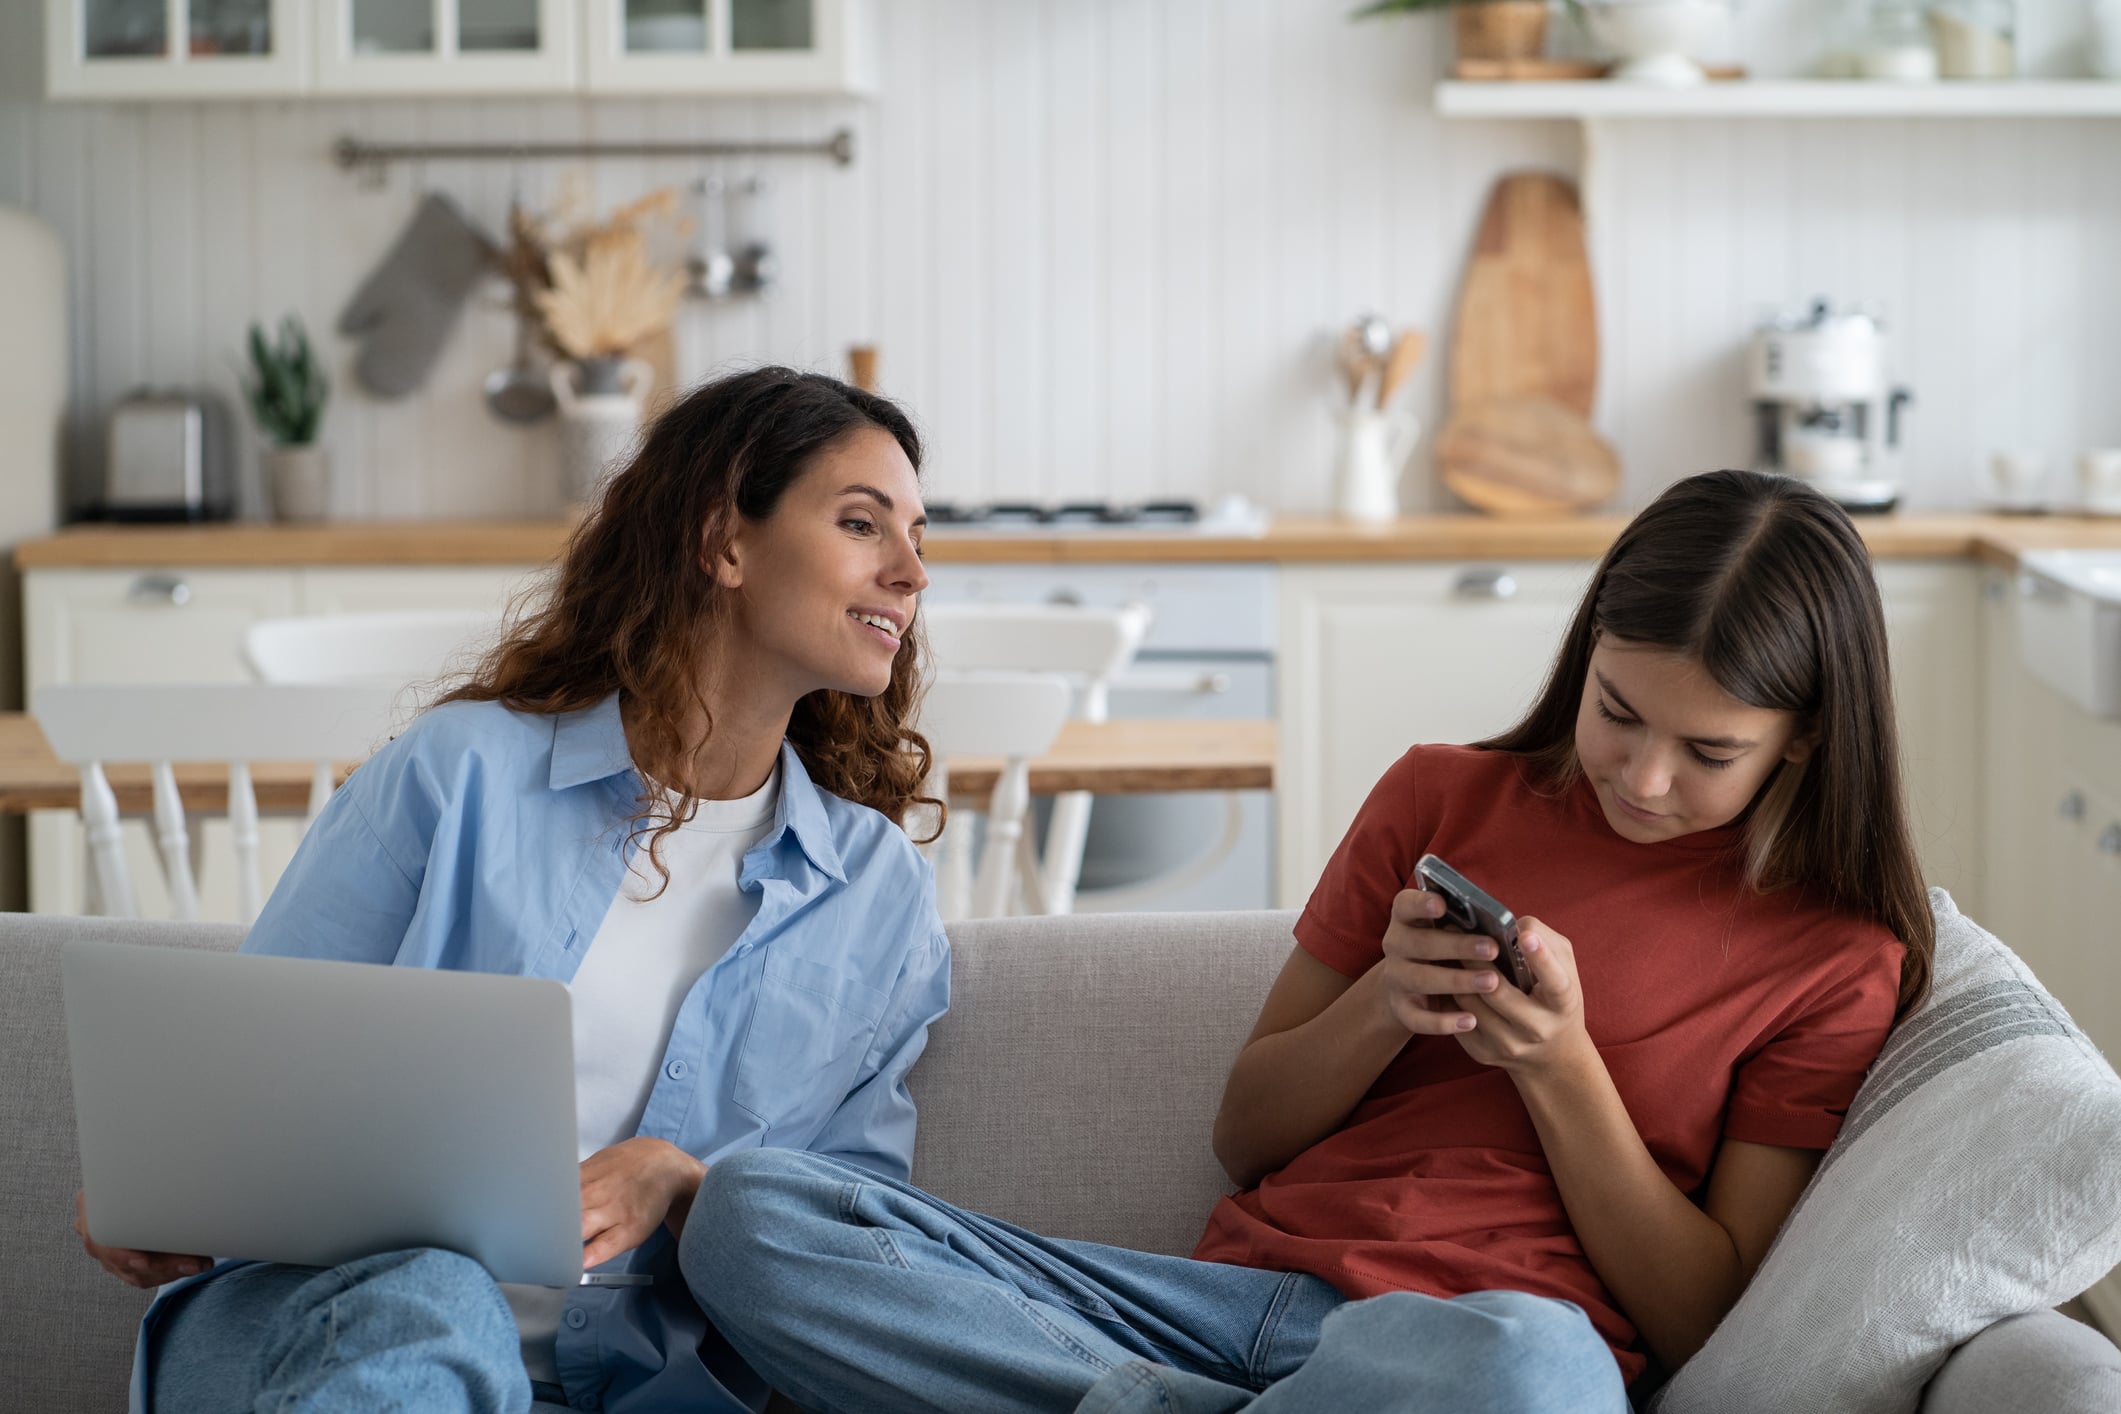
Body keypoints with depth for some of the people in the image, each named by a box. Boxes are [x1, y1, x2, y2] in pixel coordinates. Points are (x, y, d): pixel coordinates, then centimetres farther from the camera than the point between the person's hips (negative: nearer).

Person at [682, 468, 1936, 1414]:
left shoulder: (1836, 953, 7)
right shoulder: (1441, 800, 17)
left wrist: (1559, 1061, -8)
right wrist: (1387, 1003, -2)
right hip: (1244, 1288, 4)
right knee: (751, 1214, -17)